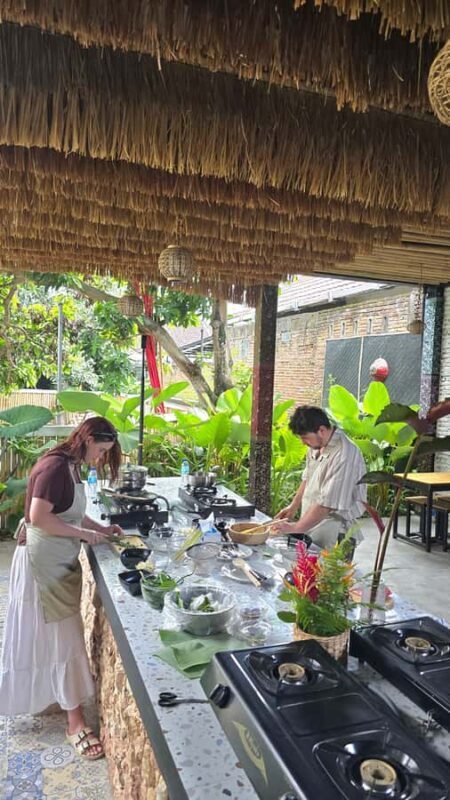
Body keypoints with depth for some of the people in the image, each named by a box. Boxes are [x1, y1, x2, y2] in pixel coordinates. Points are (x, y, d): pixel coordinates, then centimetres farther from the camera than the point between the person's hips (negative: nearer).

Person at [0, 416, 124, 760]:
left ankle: (58, 695, 42)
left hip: (60, 561, 10)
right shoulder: (55, 466, -23)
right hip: (43, 562, -10)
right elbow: (39, 517, -28)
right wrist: (84, 534, -21)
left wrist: (100, 527, 6)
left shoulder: (70, 466, 8)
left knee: (57, 633, 23)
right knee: (61, 636, -2)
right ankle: (76, 722, 9)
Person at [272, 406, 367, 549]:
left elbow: (326, 504, -24)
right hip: (310, 524, 7)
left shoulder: (344, 456, -24)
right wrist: (293, 506, 14)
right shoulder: (317, 445, 4)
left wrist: (295, 528, -19)